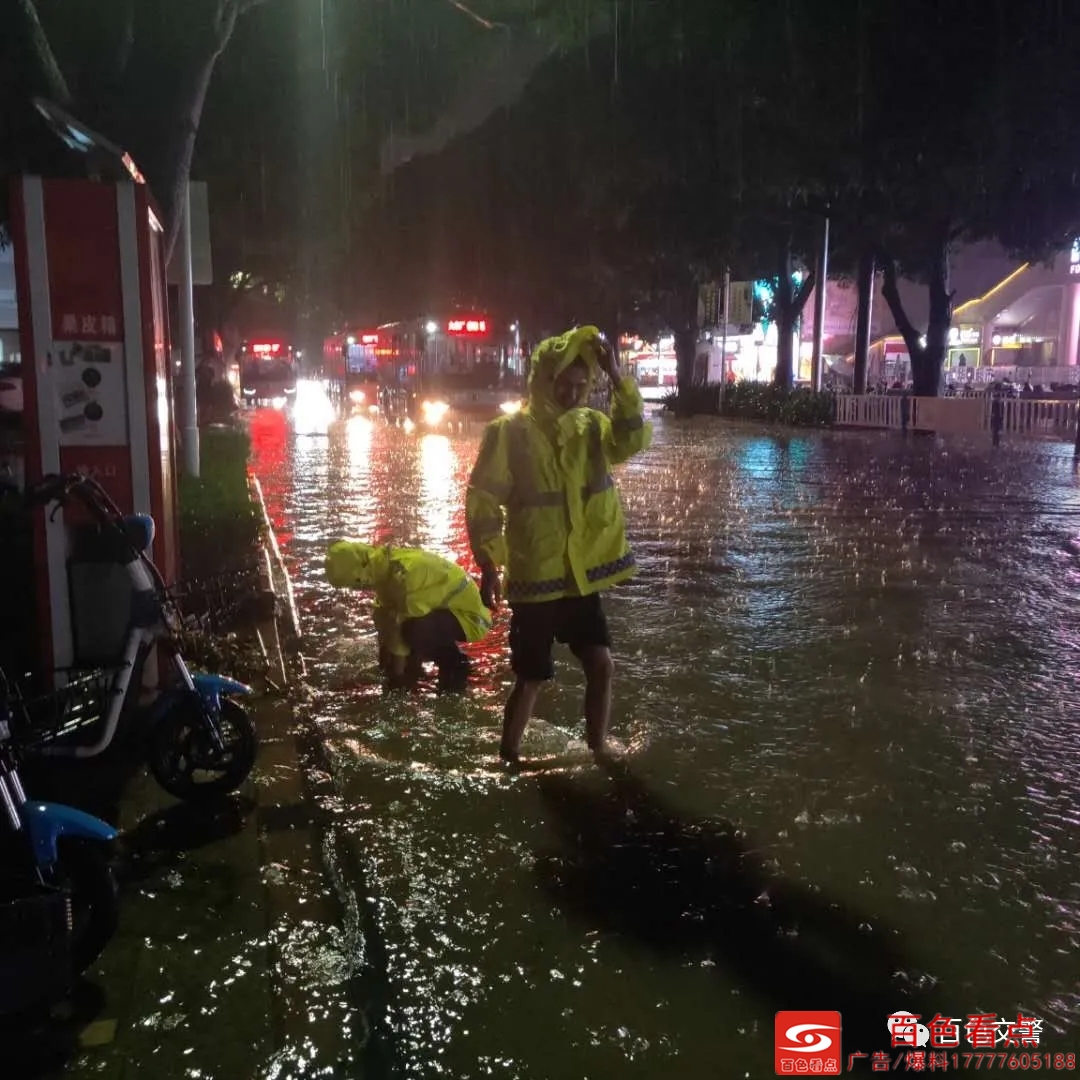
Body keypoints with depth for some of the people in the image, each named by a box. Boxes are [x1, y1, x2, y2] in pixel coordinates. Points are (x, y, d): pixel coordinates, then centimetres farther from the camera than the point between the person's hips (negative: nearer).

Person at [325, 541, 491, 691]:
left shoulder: (402, 572, -31)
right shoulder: (385, 567, -1)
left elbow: (407, 622, -25)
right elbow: (385, 614, 8)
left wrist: (398, 668, -13)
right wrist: (384, 659, 11)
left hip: (467, 613, -10)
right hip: (446, 607, 10)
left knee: (416, 629, -34)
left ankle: (456, 667, -7)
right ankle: (446, 656, 16)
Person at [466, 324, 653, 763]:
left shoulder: (591, 426, 4)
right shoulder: (509, 432, -10)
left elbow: (634, 439, -14)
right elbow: (482, 500, -9)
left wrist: (617, 378, -23)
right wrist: (489, 565, -12)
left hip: (583, 575, 4)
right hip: (534, 577, -4)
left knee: (601, 664, 4)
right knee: (531, 678, 6)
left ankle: (598, 753, 23)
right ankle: (507, 760, 26)